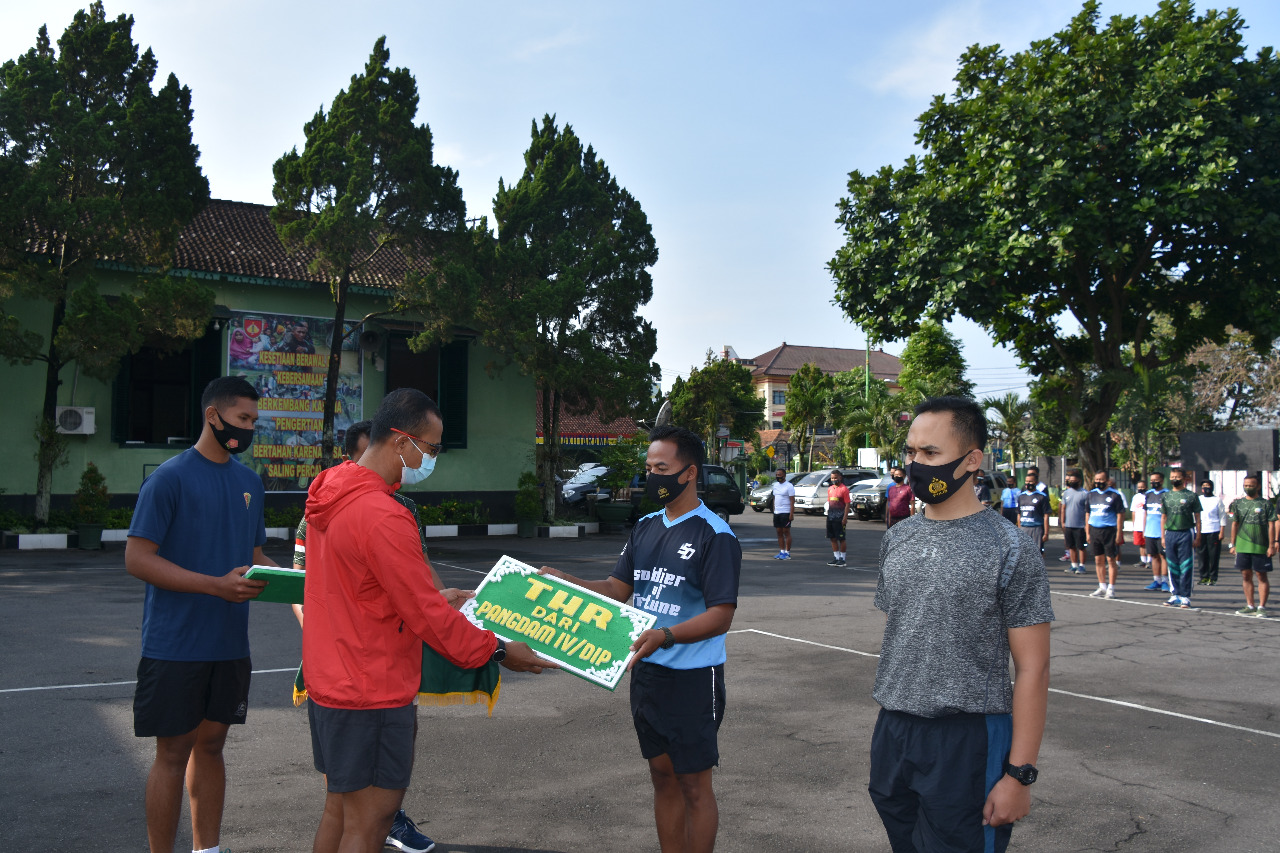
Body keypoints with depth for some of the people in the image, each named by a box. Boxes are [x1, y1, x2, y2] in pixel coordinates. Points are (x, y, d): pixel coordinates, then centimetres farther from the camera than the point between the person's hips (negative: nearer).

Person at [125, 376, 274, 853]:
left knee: (211, 744, 14)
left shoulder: (249, 482, 10)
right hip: (176, 646, -6)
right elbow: (137, 559, -14)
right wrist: (218, 585, -22)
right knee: (174, 751, 2)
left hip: (229, 644, 6)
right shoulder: (170, 478, -10)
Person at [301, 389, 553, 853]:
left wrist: (439, 601, 16)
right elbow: (425, 615, -20)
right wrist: (498, 650, -8)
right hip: (372, 694, -10)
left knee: (339, 810, 20)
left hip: (330, 684, 10)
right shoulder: (382, 517, -26)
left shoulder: (333, 495, 6)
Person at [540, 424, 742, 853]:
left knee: (694, 785, 5)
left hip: (692, 679, -7)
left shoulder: (715, 536, -14)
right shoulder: (645, 528, 8)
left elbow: (721, 617, -19)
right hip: (646, 673, 7)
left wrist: (665, 635, -34)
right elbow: (618, 588, 10)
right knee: (662, 776, 17)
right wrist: (564, 582, -6)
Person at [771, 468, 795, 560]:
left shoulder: (789, 486, -8)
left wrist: (791, 514, -18)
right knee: (779, 532, 8)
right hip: (776, 512, 7)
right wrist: (774, 510, 15)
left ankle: (787, 553, 1)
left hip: (785, 513, -7)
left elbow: (792, 501, -12)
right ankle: (781, 551, 14)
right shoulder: (775, 485, 15)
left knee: (786, 532, -3)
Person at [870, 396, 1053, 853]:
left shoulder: (1010, 550, -10)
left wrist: (1019, 775, -14)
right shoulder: (896, 539, 7)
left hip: (968, 738, -5)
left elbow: (1032, 669, -10)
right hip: (893, 731, 6)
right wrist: (890, 721, 12)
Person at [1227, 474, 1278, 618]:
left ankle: (1261, 607, 3)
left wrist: (1271, 545, -8)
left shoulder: (1266, 504, 0)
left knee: (1262, 576, 0)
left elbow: (1271, 525, -3)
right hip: (1242, 546, 4)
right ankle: (1250, 606, 16)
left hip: (1261, 547, -4)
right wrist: (1232, 544, 10)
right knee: (1246, 576, 8)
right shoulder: (1238, 503, 10)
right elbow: (1235, 524, 13)